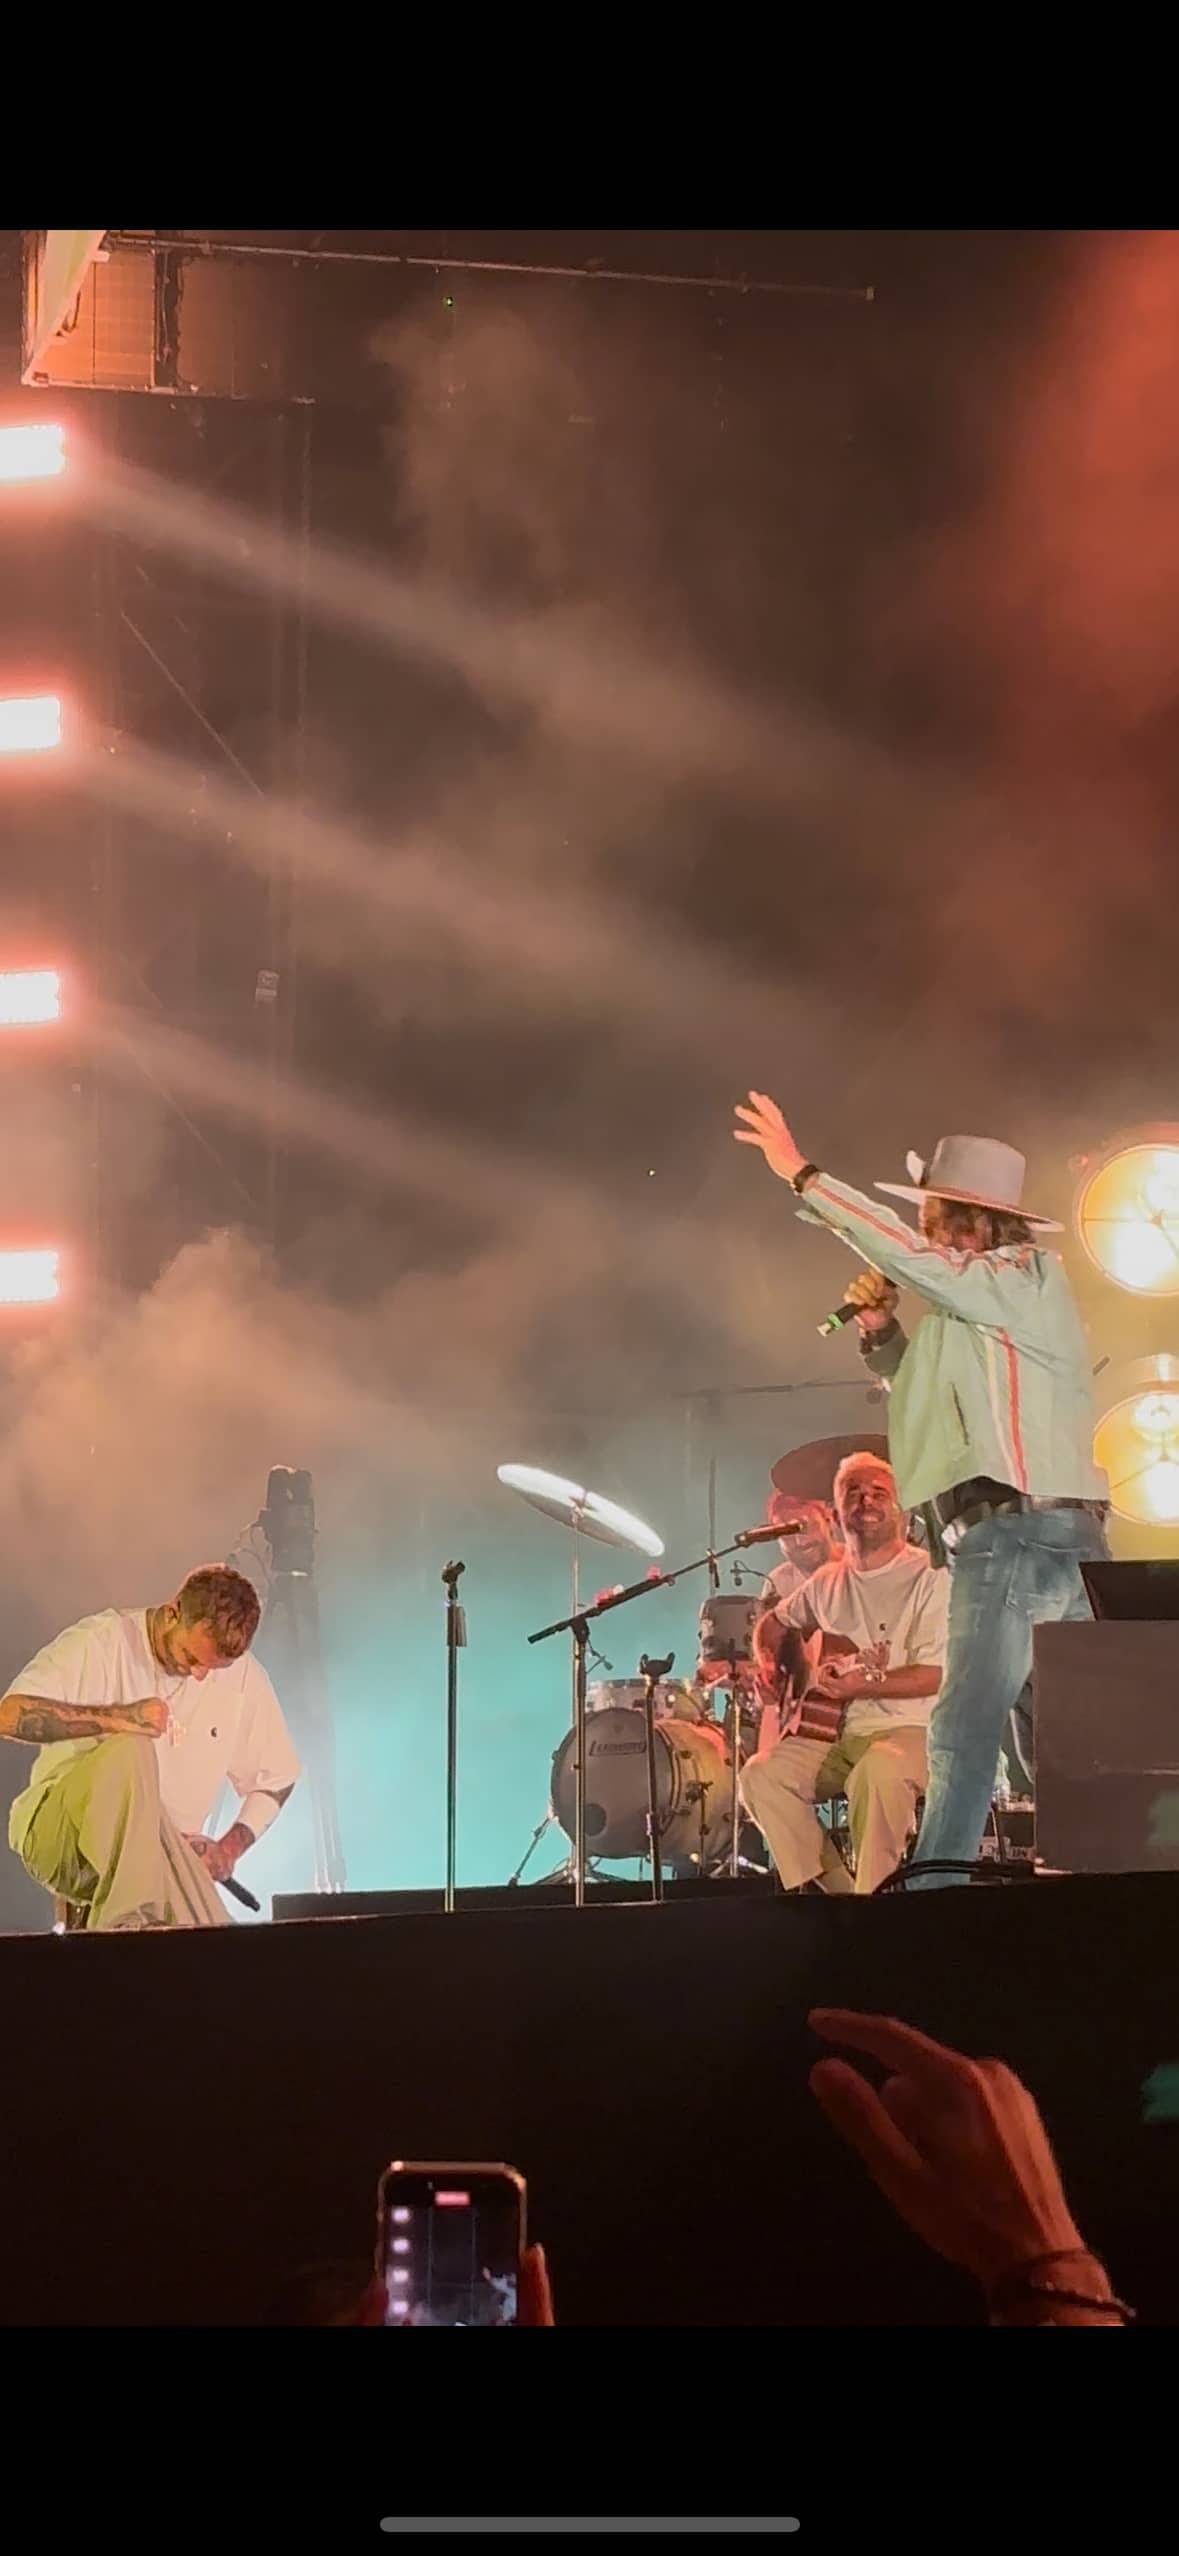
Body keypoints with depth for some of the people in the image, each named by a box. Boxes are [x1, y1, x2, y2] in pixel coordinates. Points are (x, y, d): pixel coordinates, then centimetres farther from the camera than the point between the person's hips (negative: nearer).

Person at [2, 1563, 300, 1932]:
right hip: (60, 1833, -3)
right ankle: (129, 1921, -41)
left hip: (158, 1859, 3)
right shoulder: (103, 1641, -10)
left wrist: (232, 1845, -2)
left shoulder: (244, 1677, 2)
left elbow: (277, 1779, 15)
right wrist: (115, 1718, -28)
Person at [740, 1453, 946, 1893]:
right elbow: (777, 1622, 34)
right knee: (762, 1774, -21)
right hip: (831, 1732, 6)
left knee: (877, 1770, -40)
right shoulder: (828, 1582, 15)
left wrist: (862, 1684, -21)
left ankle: (872, 1894, -26)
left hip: (905, 1729, -6)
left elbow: (935, 1675, -12)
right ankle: (835, 1891, -17)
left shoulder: (928, 1576, -3)